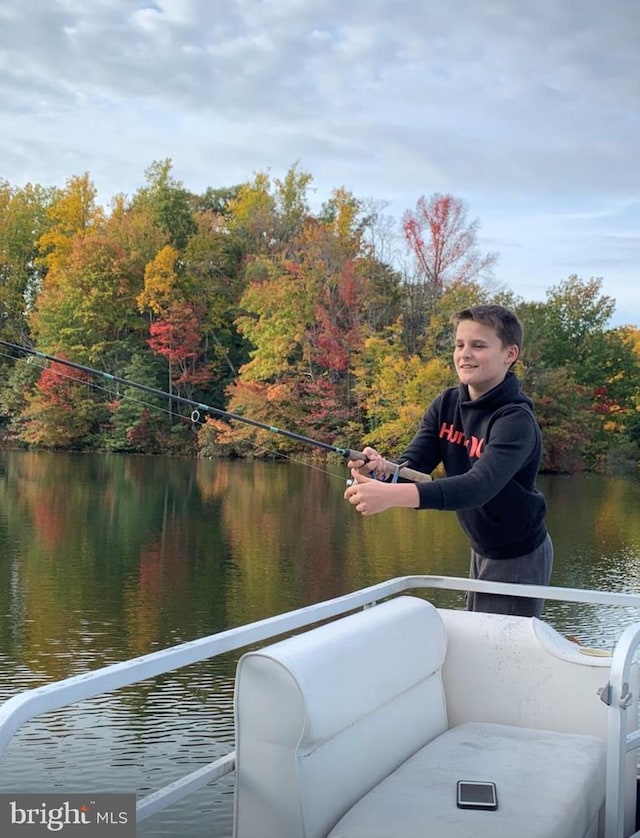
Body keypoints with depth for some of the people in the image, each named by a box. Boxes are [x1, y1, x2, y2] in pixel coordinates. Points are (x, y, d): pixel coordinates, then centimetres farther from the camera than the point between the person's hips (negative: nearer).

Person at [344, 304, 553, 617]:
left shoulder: (516, 420, -26)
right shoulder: (446, 405, -4)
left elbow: (480, 486, -41)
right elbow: (411, 465, -13)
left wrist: (391, 495, -54)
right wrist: (379, 472, -38)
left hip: (519, 557, -7)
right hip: (481, 550, 7)